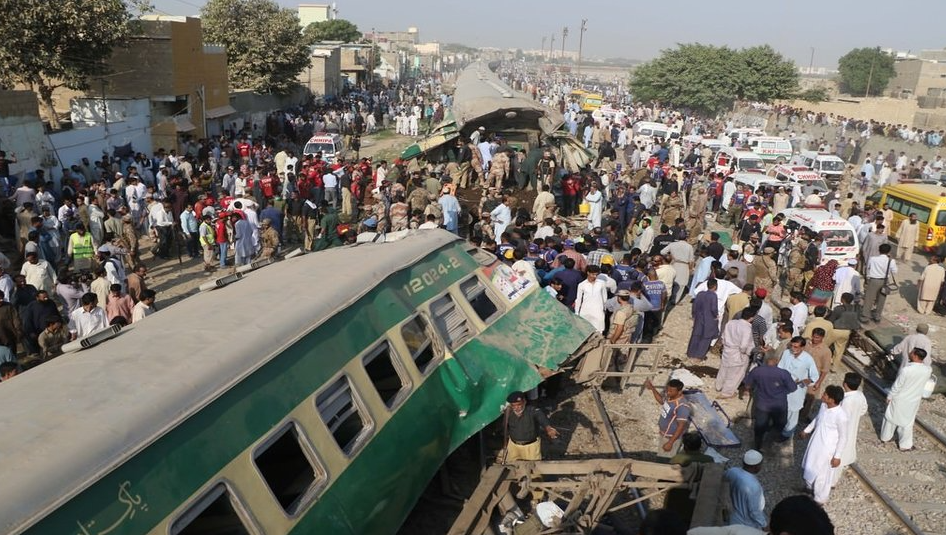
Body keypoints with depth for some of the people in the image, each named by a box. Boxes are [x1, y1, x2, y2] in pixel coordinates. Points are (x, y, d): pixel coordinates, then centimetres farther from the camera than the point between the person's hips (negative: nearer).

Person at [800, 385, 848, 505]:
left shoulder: (841, 416, -32)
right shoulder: (824, 405, -11)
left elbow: (843, 437, -20)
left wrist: (837, 456, -14)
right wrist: (807, 430, 21)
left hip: (827, 448, -7)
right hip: (816, 442, 7)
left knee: (822, 473, 15)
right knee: (810, 466, 27)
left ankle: (820, 499, 40)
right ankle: (811, 486, 55)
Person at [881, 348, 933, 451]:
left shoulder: (906, 370, -30)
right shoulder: (928, 370, -18)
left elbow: (897, 386, -20)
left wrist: (889, 397, -5)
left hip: (899, 400, -3)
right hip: (913, 401, 3)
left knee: (891, 417, 20)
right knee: (907, 423, 19)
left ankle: (885, 437, 39)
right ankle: (905, 445, 30)